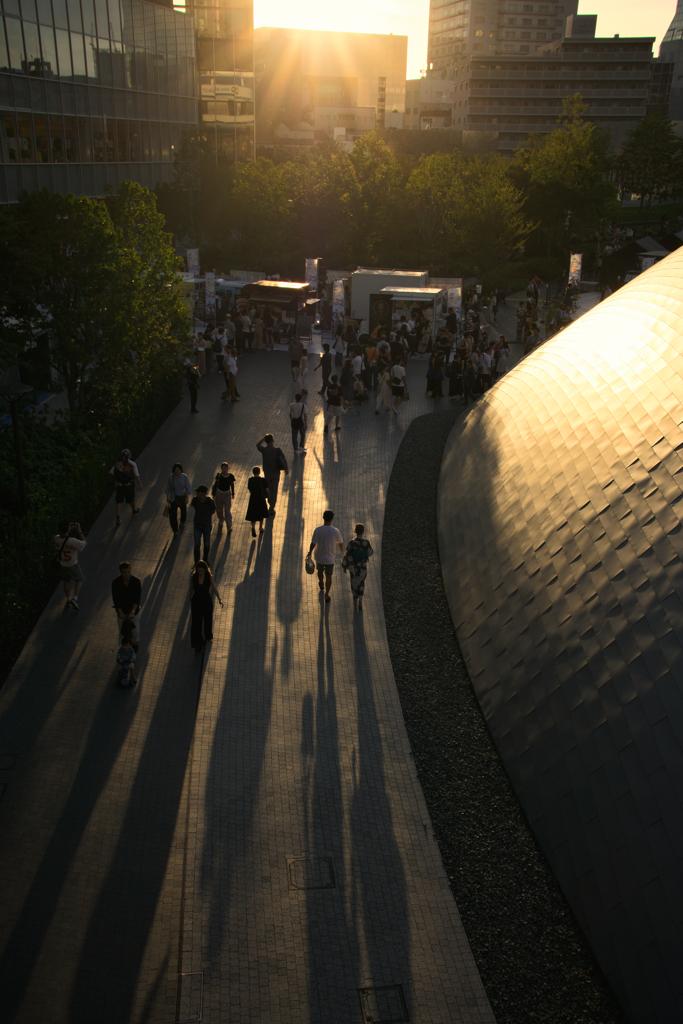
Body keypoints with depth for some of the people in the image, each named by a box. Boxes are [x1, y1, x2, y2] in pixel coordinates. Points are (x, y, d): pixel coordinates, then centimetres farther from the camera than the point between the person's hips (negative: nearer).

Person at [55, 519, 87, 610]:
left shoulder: (56, 539, -19)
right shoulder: (73, 541, -36)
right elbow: (85, 544, -17)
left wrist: (70, 529, 2)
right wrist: (79, 531, -16)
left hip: (62, 565, 4)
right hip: (73, 566, -4)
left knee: (67, 581, 27)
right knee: (79, 580, 22)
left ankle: (68, 599, 44)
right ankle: (75, 598, 9)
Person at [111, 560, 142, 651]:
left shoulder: (136, 581, -21)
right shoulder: (116, 582, -20)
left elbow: (137, 599, -20)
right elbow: (116, 599, -18)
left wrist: (132, 612, -30)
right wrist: (121, 613, -26)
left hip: (134, 610, 0)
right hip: (121, 610, 0)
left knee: (135, 630, 13)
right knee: (122, 630, 13)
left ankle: (135, 643, 43)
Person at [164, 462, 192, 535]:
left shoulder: (185, 477, -20)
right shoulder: (171, 477, -19)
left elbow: (188, 488, -13)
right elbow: (168, 488, -6)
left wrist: (187, 498, -15)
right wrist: (167, 498, -1)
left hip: (183, 496, 1)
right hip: (174, 497, -1)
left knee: (183, 510, 26)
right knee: (173, 513, -9)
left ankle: (182, 521, 58)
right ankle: (175, 531, 1)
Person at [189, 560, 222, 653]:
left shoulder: (209, 577, -14)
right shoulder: (193, 577, -11)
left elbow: (214, 589, -11)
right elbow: (191, 589, 4)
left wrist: (219, 599, -23)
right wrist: (190, 599, 17)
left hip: (207, 601, 1)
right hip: (196, 602, -1)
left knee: (208, 620, 21)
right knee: (196, 623, -3)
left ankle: (208, 635, 50)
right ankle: (197, 644, 7)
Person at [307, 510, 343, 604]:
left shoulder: (317, 530, -20)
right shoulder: (335, 531, -19)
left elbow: (313, 543, -15)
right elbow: (340, 542, -3)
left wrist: (309, 552, 4)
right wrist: (341, 549, 20)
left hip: (319, 556, 1)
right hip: (330, 558, -1)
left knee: (320, 571, 29)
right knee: (328, 576, 13)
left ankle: (321, 584, 56)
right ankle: (326, 595, 17)